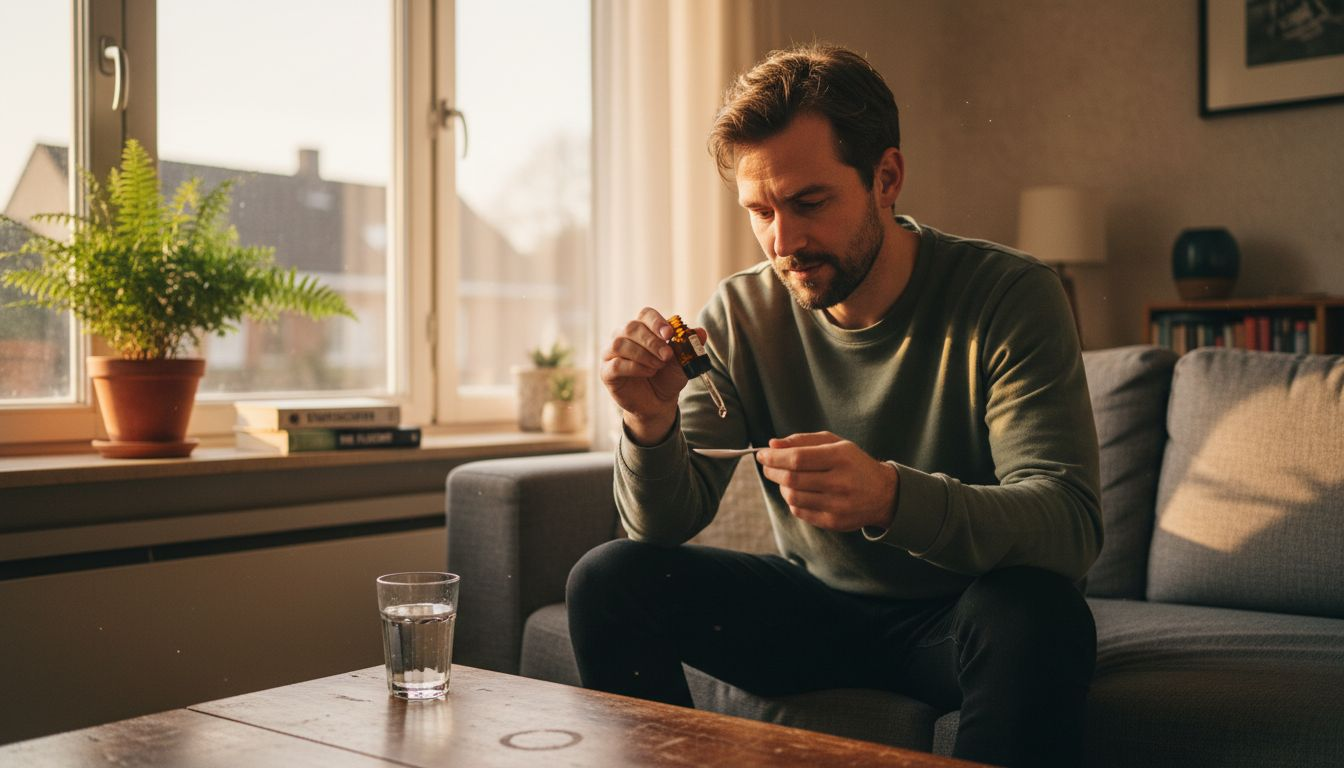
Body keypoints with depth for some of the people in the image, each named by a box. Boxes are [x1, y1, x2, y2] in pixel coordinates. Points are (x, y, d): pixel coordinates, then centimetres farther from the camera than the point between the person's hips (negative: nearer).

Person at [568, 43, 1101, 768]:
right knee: (608, 580, -15)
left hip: (958, 614, -2)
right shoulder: (742, 312, -6)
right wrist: (651, 424, -30)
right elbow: (666, 525, -7)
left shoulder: (1010, 295, -16)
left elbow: (1069, 524, -26)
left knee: (1038, 614, -35)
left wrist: (890, 496, -44)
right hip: (813, 607, 3)